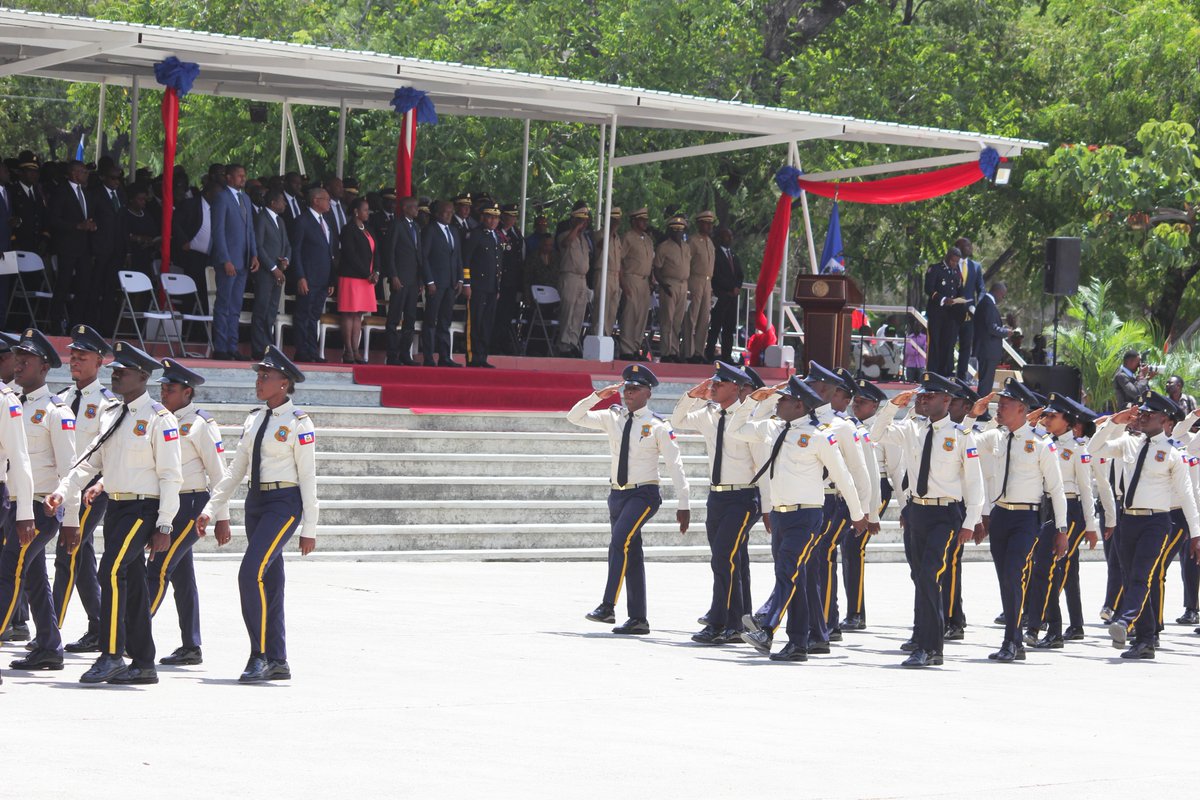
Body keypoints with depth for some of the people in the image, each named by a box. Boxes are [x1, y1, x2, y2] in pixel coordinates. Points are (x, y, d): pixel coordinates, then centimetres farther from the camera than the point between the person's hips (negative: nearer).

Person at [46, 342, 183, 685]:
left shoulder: (158, 419, -9)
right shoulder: (111, 416, 14)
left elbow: (170, 476, -11)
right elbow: (90, 460, 14)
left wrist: (164, 526, -14)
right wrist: (63, 491, -3)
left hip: (143, 508, -8)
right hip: (115, 506, 8)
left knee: (112, 571, -21)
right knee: (130, 583, 9)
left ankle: (112, 655, -19)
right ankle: (143, 664, 14)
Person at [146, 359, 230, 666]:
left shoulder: (200, 424, -9)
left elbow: (217, 473, -9)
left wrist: (222, 518, -10)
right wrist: (103, 483, 3)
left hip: (191, 505, -8)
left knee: (159, 571, -12)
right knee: (181, 576, 10)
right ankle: (191, 647, 15)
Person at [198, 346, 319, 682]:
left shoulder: (298, 423, -9)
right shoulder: (254, 420, 12)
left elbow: (308, 477, -9)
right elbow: (236, 470, 17)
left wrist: (309, 528, -10)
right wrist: (211, 510, 13)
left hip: (284, 503, -7)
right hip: (256, 502, 7)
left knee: (251, 573, -19)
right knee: (269, 582, 8)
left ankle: (260, 655, -13)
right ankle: (278, 662, 13)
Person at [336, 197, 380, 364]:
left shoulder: (367, 231, 17)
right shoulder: (348, 230, -8)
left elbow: (375, 251, 16)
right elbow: (350, 255, -15)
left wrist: (375, 272, -1)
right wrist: (367, 274, -15)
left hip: (366, 278, 8)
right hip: (352, 277, -8)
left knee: (358, 315, 6)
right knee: (349, 314, -6)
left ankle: (355, 350, 6)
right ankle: (348, 351, -6)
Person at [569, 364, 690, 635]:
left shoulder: (658, 426, -7)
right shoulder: (613, 418, 7)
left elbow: (675, 465, -6)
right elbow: (574, 417, 8)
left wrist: (683, 505, -9)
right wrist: (597, 396, -7)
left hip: (644, 494, -6)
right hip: (618, 493, 6)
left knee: (620, 542, -25)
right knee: (631, 554, 8)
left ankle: (607, 606, -27)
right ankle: (638, 619, 13)